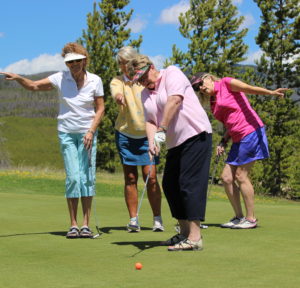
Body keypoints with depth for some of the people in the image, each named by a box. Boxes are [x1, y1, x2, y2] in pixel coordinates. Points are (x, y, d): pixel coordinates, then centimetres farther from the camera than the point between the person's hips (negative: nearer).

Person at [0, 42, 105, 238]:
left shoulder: (95, 81, -3)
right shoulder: (61, 78, -2)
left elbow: (100, 109, 2)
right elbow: (34, 86, 1)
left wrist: (91, 131, -9)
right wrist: (18, 78, -18)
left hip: (87, 133, 0)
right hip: (67, 133, 0)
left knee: (88, 176, -4)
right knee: (73, 177, -6)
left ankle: (86, 225, 0)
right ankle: (73, 225, 0)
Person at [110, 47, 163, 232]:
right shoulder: (117, 81, 2)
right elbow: (116, 91, -21)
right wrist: (118, 96, -46)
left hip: (147, 135, -1)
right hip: (125, 134, 1)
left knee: (151, 177, -6)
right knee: (130, 177, 2)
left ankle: (157, 219, 1)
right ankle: (133, 219, 8)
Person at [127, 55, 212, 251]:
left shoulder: (172, 74, -5)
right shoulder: (145, 94, 16)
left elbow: (173, 101, -19)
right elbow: (150, 121, 8)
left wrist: (162, 130, -21)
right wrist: (152, 141, -12)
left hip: (196, 135, -9)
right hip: (175, 143, 9)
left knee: (190, 184, -14)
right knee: (170, 185, 8)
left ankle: (195, 237, -16)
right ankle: (185, 232, 18)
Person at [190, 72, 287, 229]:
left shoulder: (226, 83, -2)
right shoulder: (214, 104, 18)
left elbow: (249, 88, -16)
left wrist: (270, 92, -31)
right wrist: (223, 142, 7)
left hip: (251, 132, -8)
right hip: (238, 139, 8)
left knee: (241, 176, -7)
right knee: (226, 177, 5)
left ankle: (251, 219, 2)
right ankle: (239, 217, 14)